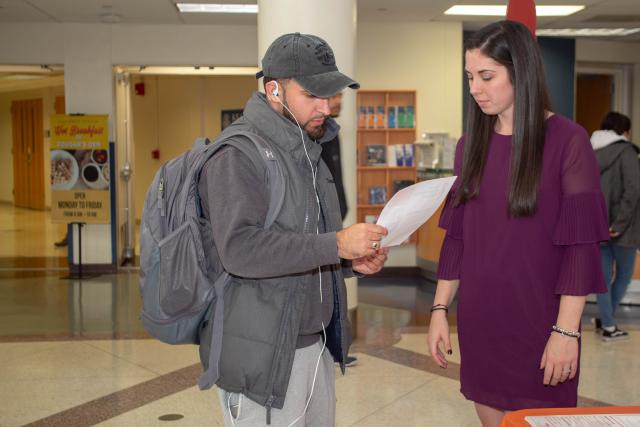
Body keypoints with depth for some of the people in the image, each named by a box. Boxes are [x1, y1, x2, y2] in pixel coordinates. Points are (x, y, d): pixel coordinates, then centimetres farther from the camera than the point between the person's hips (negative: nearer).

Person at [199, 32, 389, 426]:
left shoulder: (308, 153, 13)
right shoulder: (237, 153, -14)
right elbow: (239, 249, -27)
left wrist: (351, 261, 2)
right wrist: (335, 245, -28)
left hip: (317, 345, 8)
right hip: (263, 356, -8)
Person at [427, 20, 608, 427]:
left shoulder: (567, 140, -9)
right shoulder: (471, 144, 6)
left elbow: (581, 244, -12)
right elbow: (457, 236, 8)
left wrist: (567, 329, -15)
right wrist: (440, 308, 4)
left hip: (538, 318, -4)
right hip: (478, 317, 5)